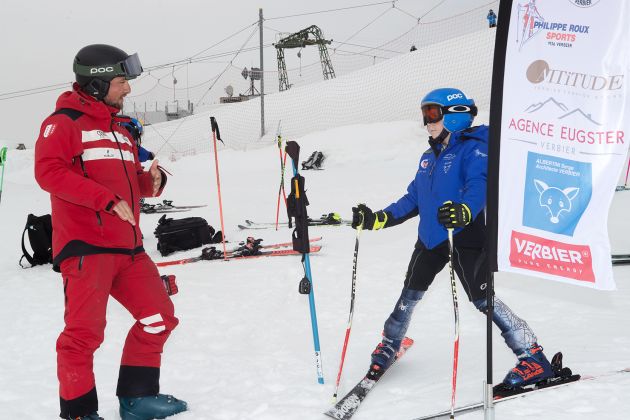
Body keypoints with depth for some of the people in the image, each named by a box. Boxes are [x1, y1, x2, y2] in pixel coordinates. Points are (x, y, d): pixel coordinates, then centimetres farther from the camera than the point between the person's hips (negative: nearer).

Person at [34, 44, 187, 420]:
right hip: (85, 247, -8)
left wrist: (151, 181, 1)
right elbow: (49, 171, -17)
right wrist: (107, 200, -21)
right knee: (85, 332, -8)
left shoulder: (119, 128, 21)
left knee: (160, 318, 10)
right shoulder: (64, 123, -3)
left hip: (128, 247, 8)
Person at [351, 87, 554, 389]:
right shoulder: (429, 157, 15)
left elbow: (480, 185, -29)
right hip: (430, 238, 8)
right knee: (410, 294, 18)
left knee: (481, 298, -12)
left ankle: (533, 359, -5)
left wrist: (465, 211, -50)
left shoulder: (474, 149, -10)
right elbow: (413, 200, 18)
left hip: (465, 238, -8)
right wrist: (377, 219, 9)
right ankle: (389, 346, 40)